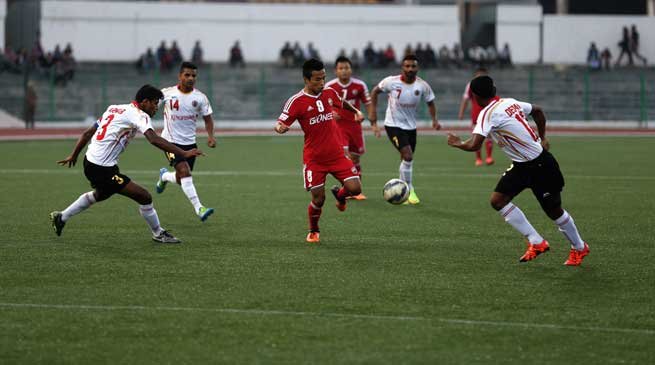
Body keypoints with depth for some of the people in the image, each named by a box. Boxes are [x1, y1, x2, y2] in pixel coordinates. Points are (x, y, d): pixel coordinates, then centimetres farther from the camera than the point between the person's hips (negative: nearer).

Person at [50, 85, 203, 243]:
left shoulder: (114, 108, 13)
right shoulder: (139, 115, -12)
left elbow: (87, 133, 16)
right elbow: (154, 139, -28)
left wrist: (74, 155, 26)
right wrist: (183, 154, -31)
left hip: (90, 161, 9)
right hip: (103, 169, -9)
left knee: (101, 194, 38)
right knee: (144, 197, -6)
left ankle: (61, 218, 46)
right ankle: (158, 234, 9)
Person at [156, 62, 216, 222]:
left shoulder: (200, 97, -2)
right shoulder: (167, 93, -7)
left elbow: (207, 118, 5)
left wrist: (210, 135, -11)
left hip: (190, 143, 4)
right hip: (171, 141, -4)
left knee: (181, 180, 11)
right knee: (184, 172, -23)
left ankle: (164, 176, 46)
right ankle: (199, 208, -27)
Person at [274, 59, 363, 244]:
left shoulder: (329, 93, 4)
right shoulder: (297, 101, -12)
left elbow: (342, 103, 28)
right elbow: (280, 123, -14)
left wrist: (356, 111, 16)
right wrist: (280, 128, -35)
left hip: (337, 154, 4)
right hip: (314, 158, -3)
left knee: (354, 188, -11)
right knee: (318, 199, -3)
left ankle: (339, 194, 26)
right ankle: (313, 231, 26)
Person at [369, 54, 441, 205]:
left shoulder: (422, 86, -9)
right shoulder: (391, 82, -15)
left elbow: (430, 102, 6)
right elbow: (375, 91, 2)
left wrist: (434, 119, -9)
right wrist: (373, 111, -3)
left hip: (411, 126, 4)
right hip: (393, 124, -4)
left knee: (407, 159, 12)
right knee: (408, 156, -19)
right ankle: (409, 190, -4)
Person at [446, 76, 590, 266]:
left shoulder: (487, 114, -22)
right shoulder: (510, 102, 4)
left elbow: (474, 145, -32)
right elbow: (537, 111, 18)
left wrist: (458, 143, -11)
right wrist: (542, 138, 20)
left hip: (540, 165, -9)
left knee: (554, 210, 6)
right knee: (498, 200, -1)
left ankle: (579, 248, 26)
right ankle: (536, 242, 4)